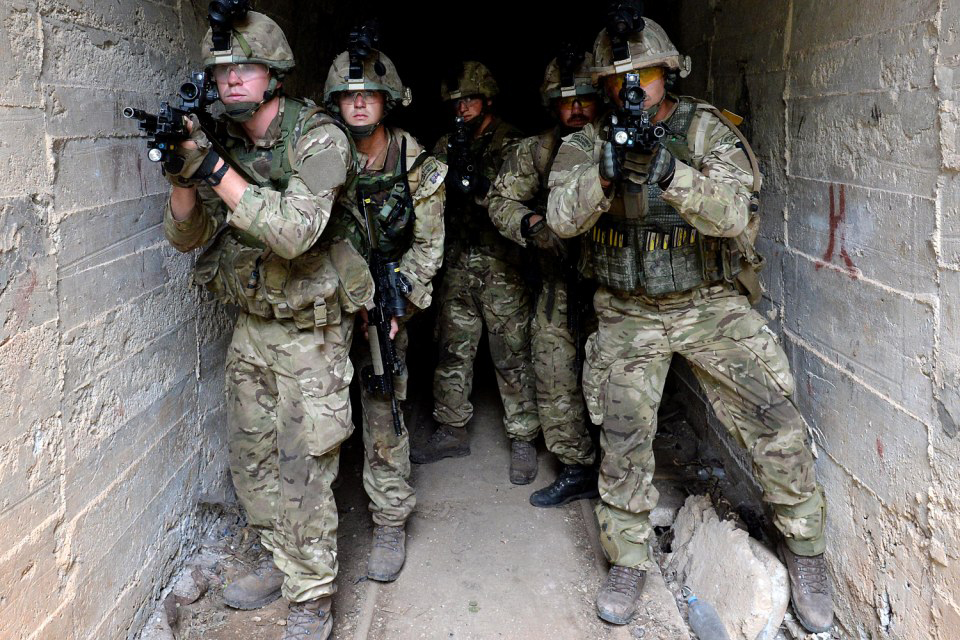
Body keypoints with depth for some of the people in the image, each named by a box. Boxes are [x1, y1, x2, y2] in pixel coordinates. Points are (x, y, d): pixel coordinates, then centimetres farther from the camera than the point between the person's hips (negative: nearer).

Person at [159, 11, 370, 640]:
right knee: (252, 457, 16)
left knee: (304, 470, -2)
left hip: (310, 331, -7)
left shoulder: (319, 138, -18)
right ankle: (281, 561, 36)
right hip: (251, 326, 7)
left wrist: (212, 165, -34)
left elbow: (294, 232, -33)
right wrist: (184, 172, -17)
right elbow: (189, 235, 2)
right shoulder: (225, 141, 2)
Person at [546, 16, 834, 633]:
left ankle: (806, 553, 15)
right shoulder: (588, 143, 0)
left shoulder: (707, 130, -6)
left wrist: (667, 171, -38)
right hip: (629, 316, 1)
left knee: (778, 426, -7)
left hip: (711, 305, -1)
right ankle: (629, 562, 21)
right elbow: (563, 217, -16)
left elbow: (733, 211, -22)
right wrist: (606, 172, -35)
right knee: (623, 441, 0)